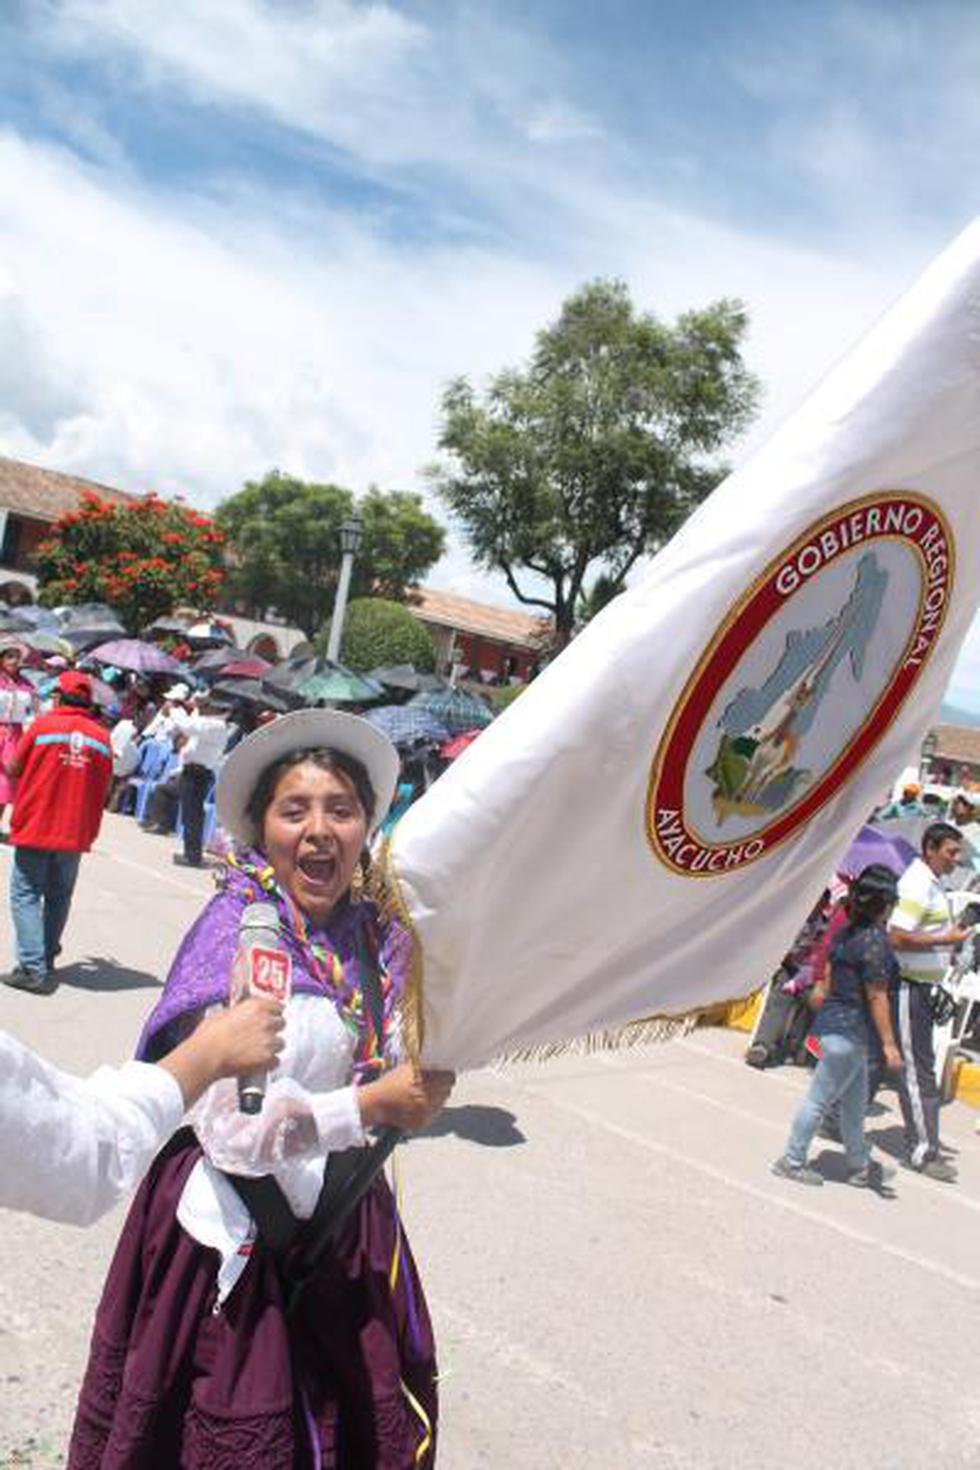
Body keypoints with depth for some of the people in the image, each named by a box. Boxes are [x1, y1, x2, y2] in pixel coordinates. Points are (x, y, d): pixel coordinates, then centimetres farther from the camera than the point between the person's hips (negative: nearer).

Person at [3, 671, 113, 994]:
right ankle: (46, 963, 20)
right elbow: (103, 789, 6)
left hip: (35, 827, -3)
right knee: (58, 898, 15)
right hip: (75, 833, 3)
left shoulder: (42, 725, -7)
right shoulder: (102, 736, 1)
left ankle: (33, 968, -6)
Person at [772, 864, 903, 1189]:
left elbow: (827, 977, 13)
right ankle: (791, 1161, 13)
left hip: (831, 1020, 9)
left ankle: (860, 1166, 31)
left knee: (855, 1100, 19)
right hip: (849, 1030, -9)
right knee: (820, 1098, 2)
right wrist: (888, 1043, -14)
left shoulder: (846, 931, 6)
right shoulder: (875, 941, -19)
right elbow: (876, 997, -19)